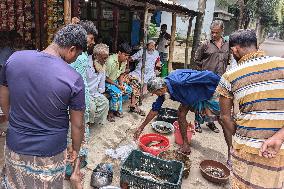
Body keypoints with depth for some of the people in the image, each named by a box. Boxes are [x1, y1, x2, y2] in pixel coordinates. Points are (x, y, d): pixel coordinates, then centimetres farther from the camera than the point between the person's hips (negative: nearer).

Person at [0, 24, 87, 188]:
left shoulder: (15, 58, -12)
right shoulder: (74, 79, -23)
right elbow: (77, 125, -13)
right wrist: (76, 150, 6)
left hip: (15, 146, 3)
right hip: (49, 153, -3)